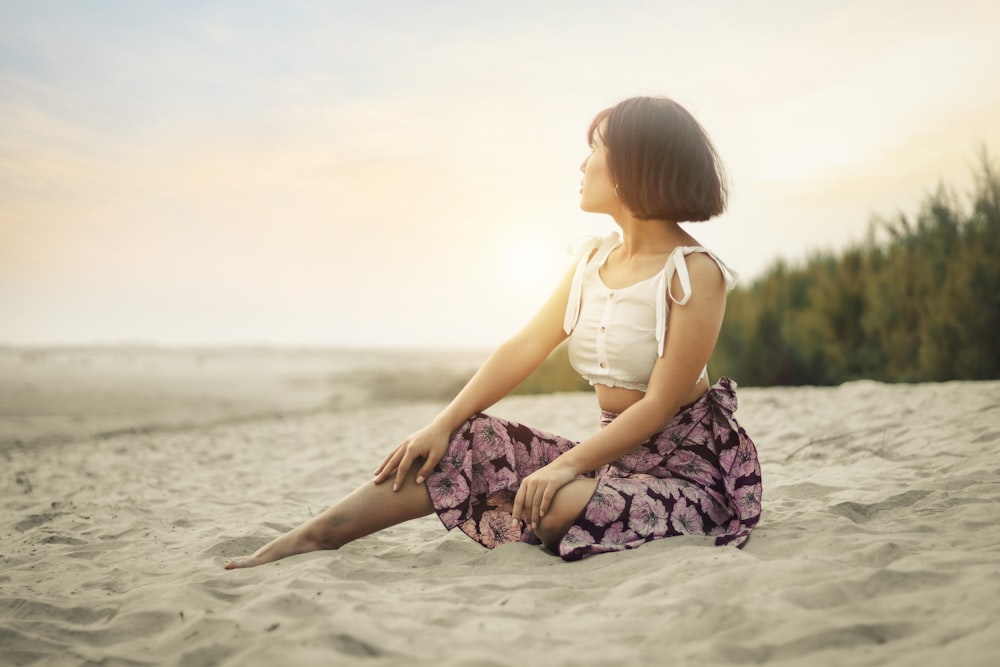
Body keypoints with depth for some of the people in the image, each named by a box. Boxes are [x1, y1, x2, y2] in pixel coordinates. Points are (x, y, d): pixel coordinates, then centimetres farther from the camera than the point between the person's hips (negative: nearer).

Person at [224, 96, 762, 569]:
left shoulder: (694, 273, -14)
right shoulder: (593, 261, 8)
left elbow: (661, 405, -19)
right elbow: (524, 349, 2)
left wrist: (568, 465, -27)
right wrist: (442, 425, -6)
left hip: (687, 466, -6)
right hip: (613, 452, 6)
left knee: (556, 506, -34)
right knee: (461, 448, -9)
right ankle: (300, 542, -8)